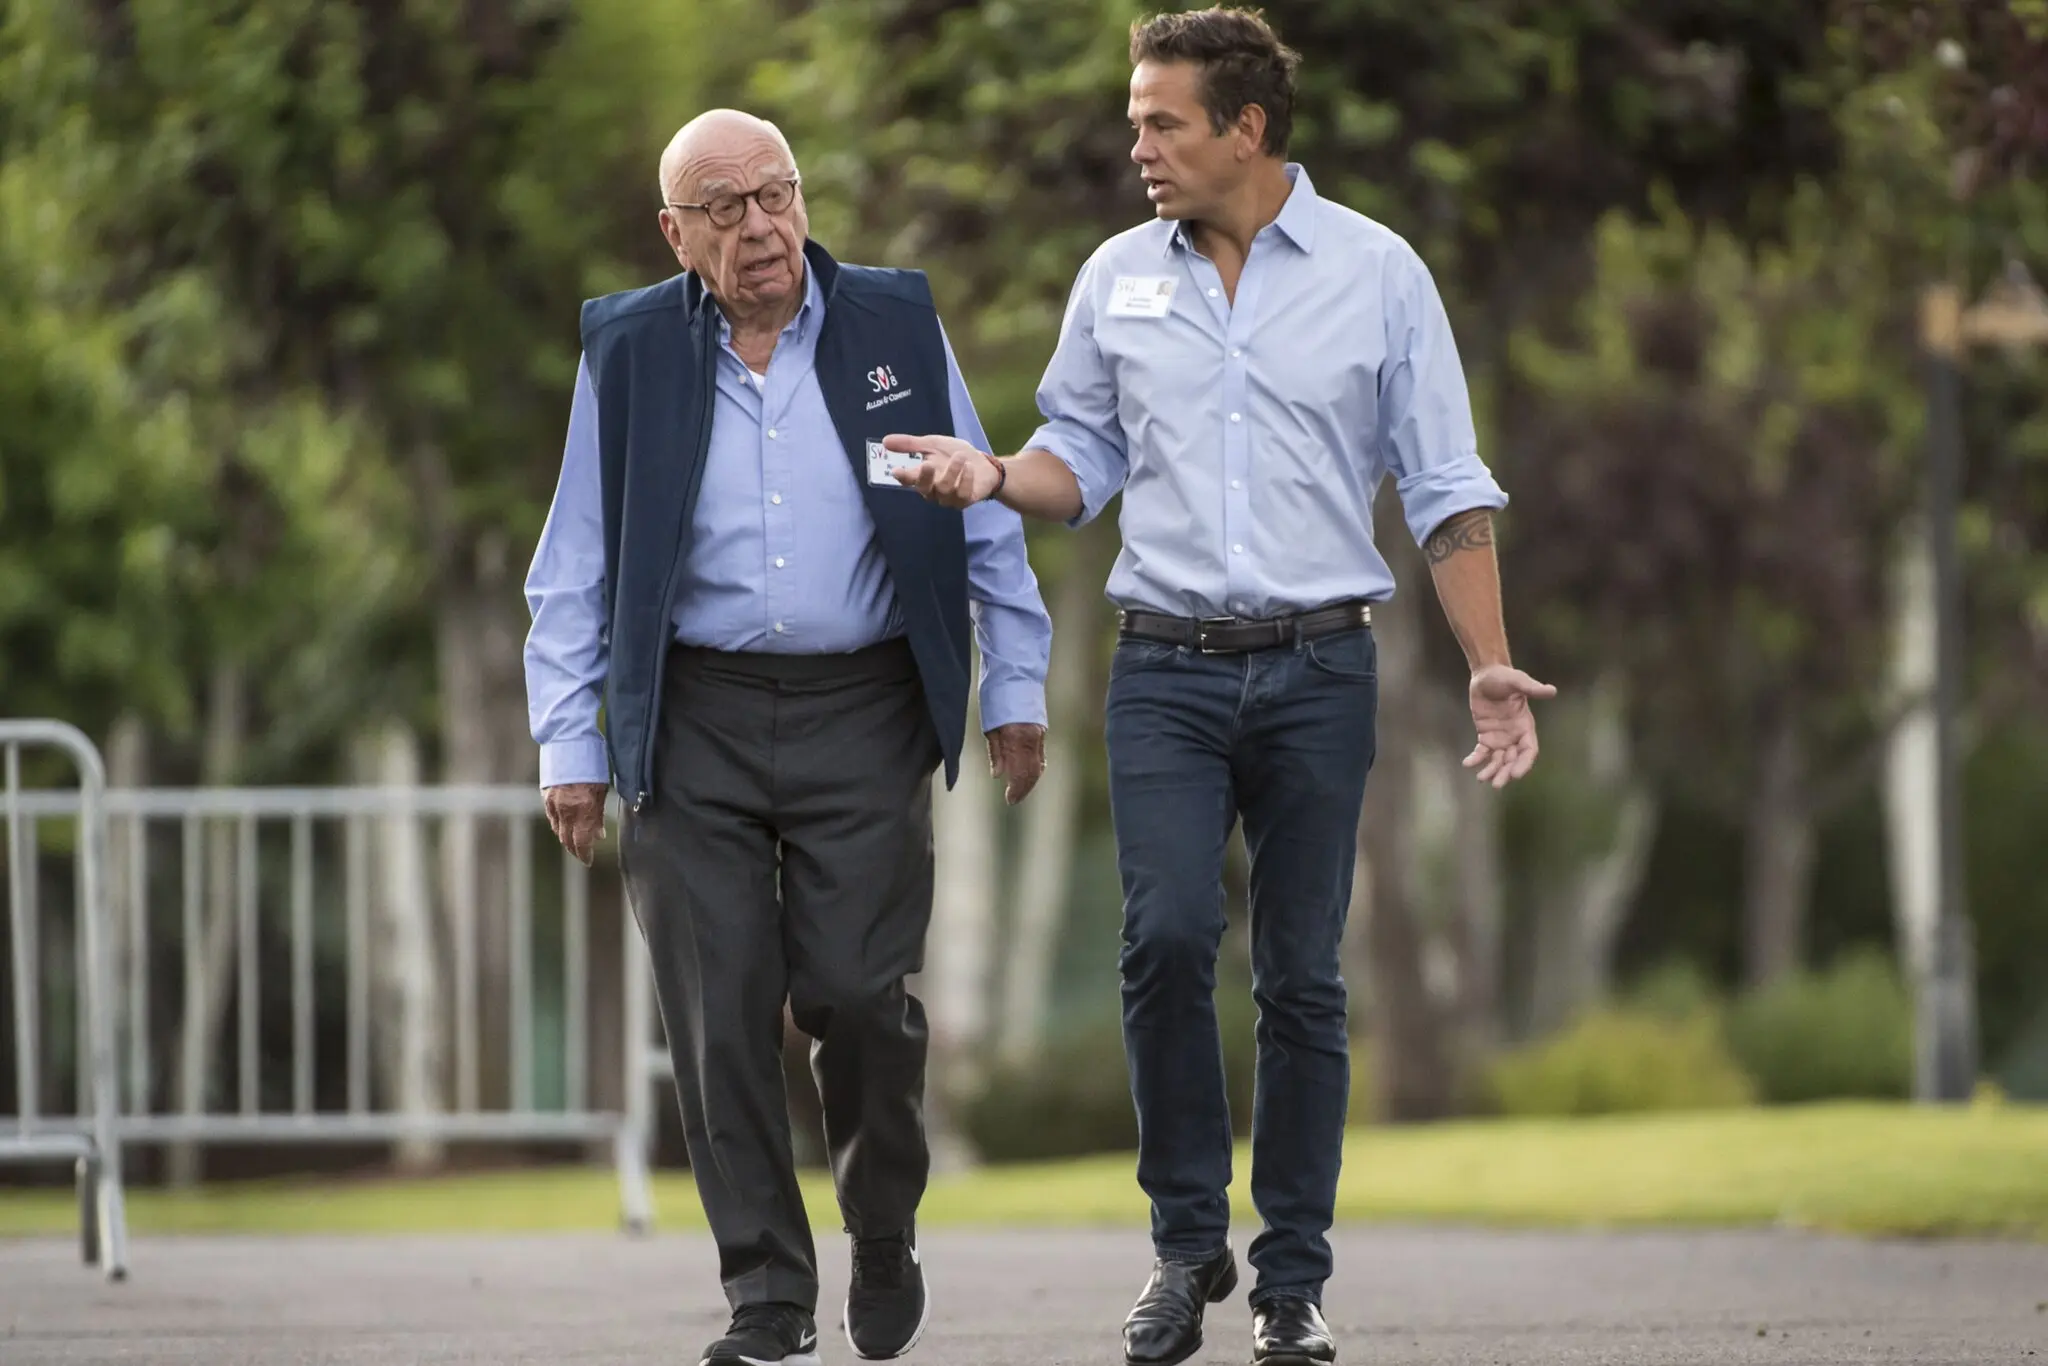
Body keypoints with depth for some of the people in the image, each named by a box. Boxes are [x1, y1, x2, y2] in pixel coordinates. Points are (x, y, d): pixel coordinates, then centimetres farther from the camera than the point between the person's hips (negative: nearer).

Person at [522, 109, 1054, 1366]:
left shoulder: (897, 329, 4)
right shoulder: (629, 354, 4)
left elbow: (985, 524, 10)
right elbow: (576, 568, 8)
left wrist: (1016, 691, 7)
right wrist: (569, 745, 4)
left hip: (863, 713, -1)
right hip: (695, 723, 1)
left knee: (859, 997, -7)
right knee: (721, 1014, -3)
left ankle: (886, 1237, 20)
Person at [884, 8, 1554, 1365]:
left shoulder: (1378, 274, 1)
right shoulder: (1120, 278, 8)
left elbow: (1447, 490, 3)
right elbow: (1086, 459, 17)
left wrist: (1491, 665, -5)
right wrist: (994, 475, -5)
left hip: (1319, 667, -1)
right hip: (1166, 667, 1)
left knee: (1302, 976, 1)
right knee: (1168, 936, -16)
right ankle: (1188, 1241, -1)